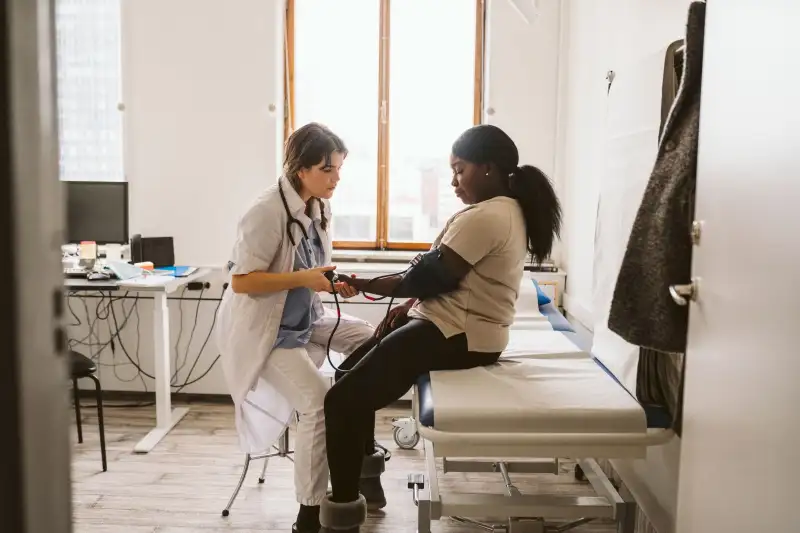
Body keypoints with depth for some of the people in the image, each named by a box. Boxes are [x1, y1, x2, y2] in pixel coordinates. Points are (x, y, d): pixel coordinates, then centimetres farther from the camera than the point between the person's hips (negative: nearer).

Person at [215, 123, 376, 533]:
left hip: (306, 318, 9)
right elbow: (241, 281, -24)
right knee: (319, 400, -23)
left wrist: (334, 282, -6)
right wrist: (303, 278, -28)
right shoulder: (267, 212, -23)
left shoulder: (319, 207, 3)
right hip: (263, 329, -9)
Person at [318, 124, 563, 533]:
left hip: (457, 336, -11)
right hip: (461, 327, 11)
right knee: (352, 373, 17)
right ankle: (364, 478, 26)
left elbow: (431, 278, -18)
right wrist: (410, 306, 7)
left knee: (343, 400, -17)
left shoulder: (483, 217, -19)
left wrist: (362, 284, -7)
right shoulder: (510, 210, 14)